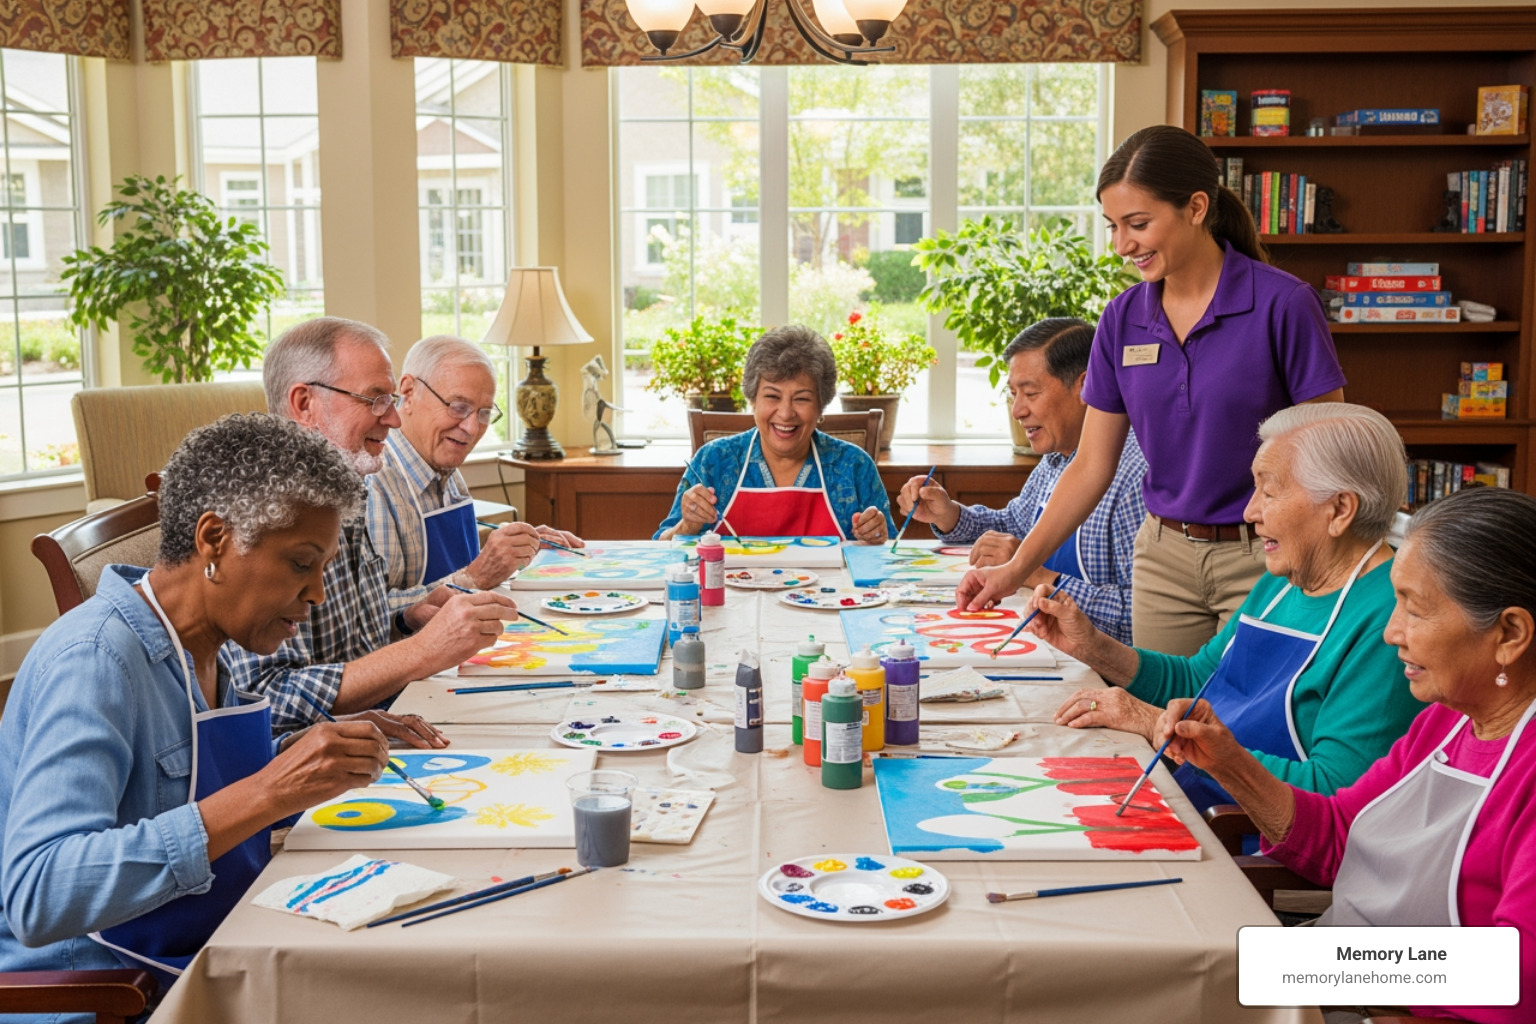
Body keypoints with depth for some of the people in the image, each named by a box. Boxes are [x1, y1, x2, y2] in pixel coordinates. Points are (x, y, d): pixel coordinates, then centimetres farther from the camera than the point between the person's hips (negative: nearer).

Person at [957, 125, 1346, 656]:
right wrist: (1018, 567, 0)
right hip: (1163, 557, 4)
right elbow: (1092, 465, 6)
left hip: (1262, 558, -4)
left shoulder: (1282, 304, -12)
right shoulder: (1124, 318, 2)